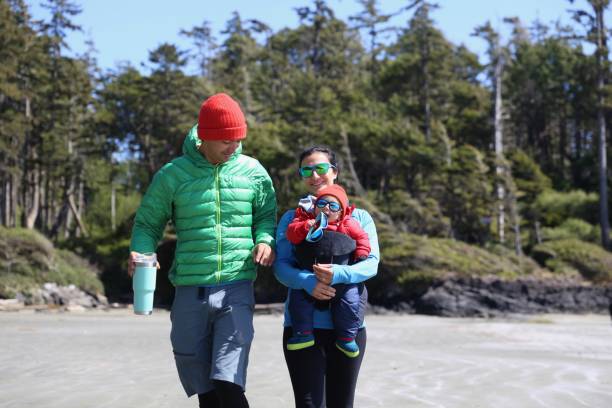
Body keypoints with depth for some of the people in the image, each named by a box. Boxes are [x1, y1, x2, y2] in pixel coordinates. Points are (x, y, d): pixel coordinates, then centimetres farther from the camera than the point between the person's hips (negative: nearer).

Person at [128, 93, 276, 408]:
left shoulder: (252, 171, 3)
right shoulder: (172, 175, 0)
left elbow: (266, 214, 15)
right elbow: (147, 222, 9)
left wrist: (265, 240, -7)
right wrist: (141, 252, -12)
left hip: (237, 289, -1)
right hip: (190, 292, 1)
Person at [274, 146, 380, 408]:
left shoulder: (359, 218, 11)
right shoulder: (291, 219, 9)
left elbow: (371, 263, -2)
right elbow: (280, 266, -2)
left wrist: (338, 274, -22)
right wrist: (308, 282, -23)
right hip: (303, 325, -1)